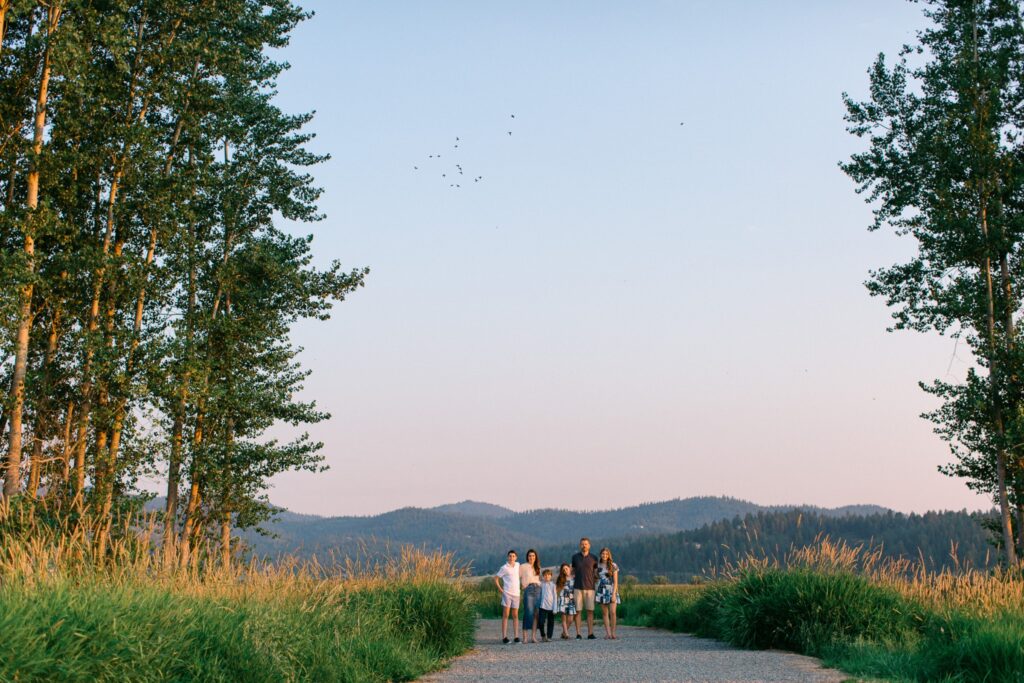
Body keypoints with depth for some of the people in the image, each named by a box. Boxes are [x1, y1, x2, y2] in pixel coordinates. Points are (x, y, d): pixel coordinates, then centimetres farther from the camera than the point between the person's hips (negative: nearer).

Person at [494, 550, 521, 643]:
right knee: (505, 615, -5)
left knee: (515, 615, 6)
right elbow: (496, 578, -1)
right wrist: (500, 589, -8)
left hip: (516, 593, 4)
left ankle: (516, 637, 9)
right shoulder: (504, 568, -5)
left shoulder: (518, 565, 9)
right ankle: (504, 637, -5)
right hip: (507, 593, -4)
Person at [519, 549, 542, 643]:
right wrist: (522, 584, -3)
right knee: (528, 613, -13)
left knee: (536, 614, 0)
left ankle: (533, 636, 1)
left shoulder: (537, 567, 20)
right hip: (528, 590, -5)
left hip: (538, 589, 5)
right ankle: (525, 636, -12)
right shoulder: (523, 566, 2)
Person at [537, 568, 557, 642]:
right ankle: (543, 636, 11)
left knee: (550, 622, 4)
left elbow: (555, 596, 2)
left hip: (551, 607, 0)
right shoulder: (541, 584, 4)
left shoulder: (552, 584, 2)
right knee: (541, 622, -7)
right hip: (543, 606, 0)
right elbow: (539, 595, 8)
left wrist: (555, 608, -3)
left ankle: (549, 637, 13)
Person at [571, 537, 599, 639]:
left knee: (590, 611, -2)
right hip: (578, 588, 0)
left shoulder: (593, 558, 8)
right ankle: (578, 634, 1)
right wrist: (571, 586, 8)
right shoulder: (575, 557, 9)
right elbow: (573, 572, 15)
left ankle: (590, 633, 0)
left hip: (590, 588, 0)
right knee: (577, 611, -2)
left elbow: (596, 573, 14)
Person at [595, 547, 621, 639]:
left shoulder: (613, 566, 0)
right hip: (601, 591, 3)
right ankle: (608, 633, 3)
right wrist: (594, 593, 6)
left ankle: (613, 632, -4)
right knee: (604, 613, 1)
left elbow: (615, 581, -3)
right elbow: (596, 579, 12)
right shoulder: (598, 566, 8)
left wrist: (614, 594, -11)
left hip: (611, 591, -3)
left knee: (612, 612, -13)